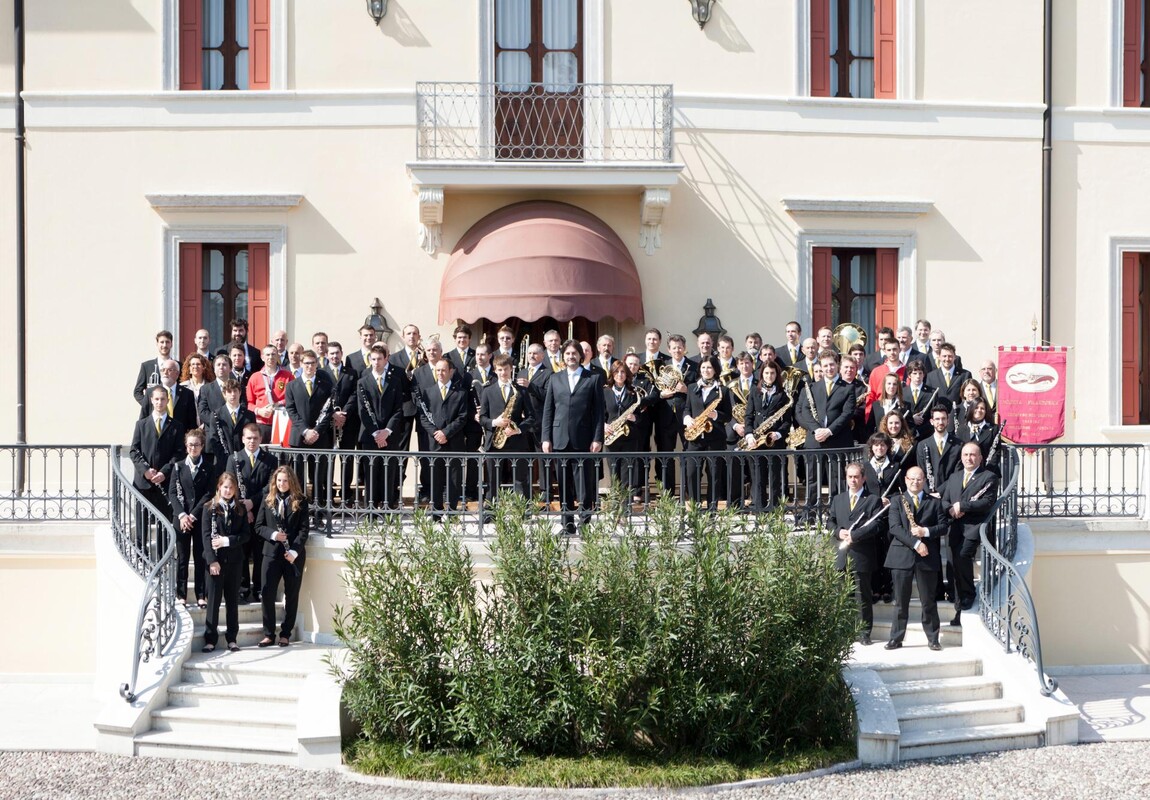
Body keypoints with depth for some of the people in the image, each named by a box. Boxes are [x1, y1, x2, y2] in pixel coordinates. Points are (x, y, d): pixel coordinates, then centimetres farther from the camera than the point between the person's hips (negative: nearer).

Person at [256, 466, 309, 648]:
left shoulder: (300, 501, 2)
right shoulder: (267, 500, 8)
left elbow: (304, 529, -2)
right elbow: (258, 527, 7)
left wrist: (295, 551, -14)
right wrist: (272, 534, -14)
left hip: (294, 554, -1)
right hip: (271, 552, 1)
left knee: (292, 594, 4)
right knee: (268, 593, -5)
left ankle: (286, 634, 12)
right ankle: (268, 634, 5)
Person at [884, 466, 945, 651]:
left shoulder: (935, 502, 12)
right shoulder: (897, 501, 7)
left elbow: (944, 525, 6)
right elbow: (895, 527, -5)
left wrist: (926, 531, -12)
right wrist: (915, 543, -15)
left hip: (927, 557, 1)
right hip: (901, 557, 0)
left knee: (928, 601, 4)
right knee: (900, 601, 3)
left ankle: (933, 639, 11)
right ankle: (896, 639, 7)